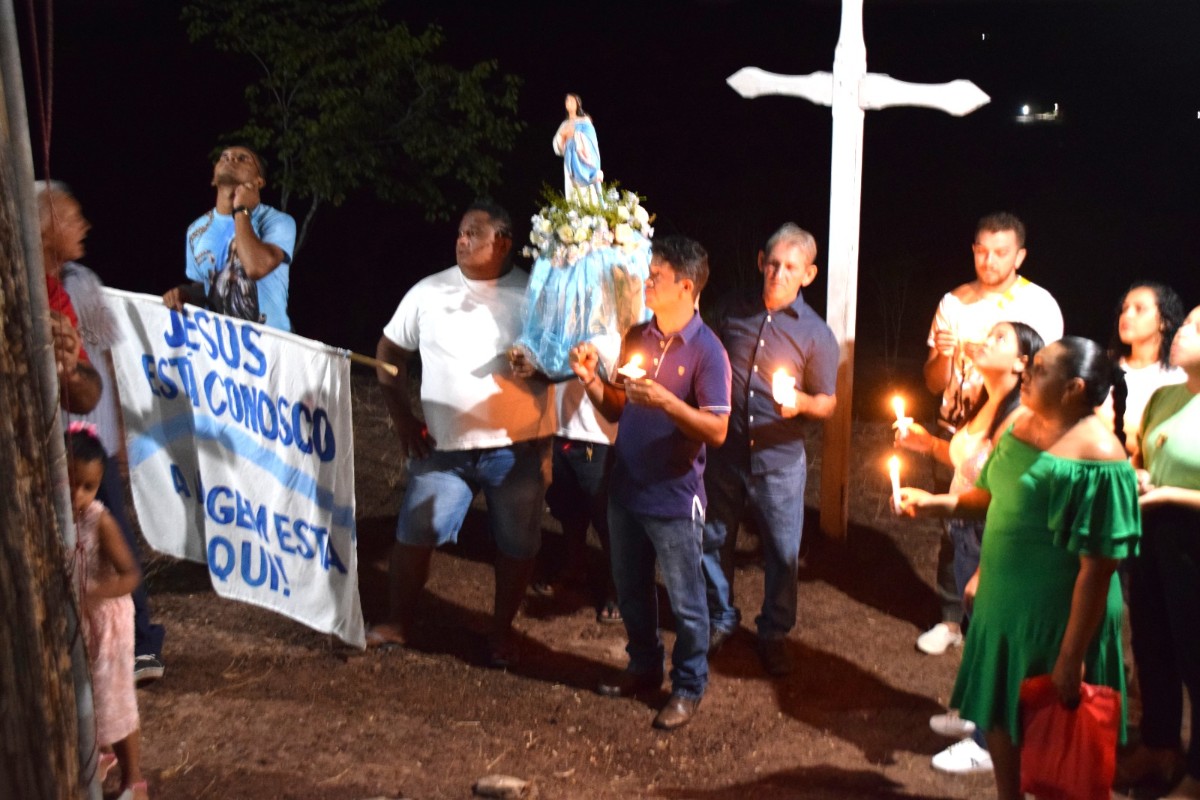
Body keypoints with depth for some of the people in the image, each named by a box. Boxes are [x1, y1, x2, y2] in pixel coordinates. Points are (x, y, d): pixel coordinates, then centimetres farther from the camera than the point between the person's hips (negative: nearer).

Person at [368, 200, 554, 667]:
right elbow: (390, 352, 9)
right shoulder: (428, 292, 2)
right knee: (415, 534, 3)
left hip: (517, 447, -1)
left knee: (517, 544, 8)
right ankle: (398, 623, 22)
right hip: (443, 445, 1)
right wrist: (402, 420, 2)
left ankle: (501, 631, 27)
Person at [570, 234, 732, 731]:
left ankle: (688, 687, 26)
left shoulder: (706, 351, -14)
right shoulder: (636, 337, 5)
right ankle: (644, 668, 40)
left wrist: (664, 400, -29)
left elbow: (717, 431, -19)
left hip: (674, 500, -6)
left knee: (685, 602, 8)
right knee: (631, 592, 21)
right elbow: (616, 410, 10)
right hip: (626, 490, 7)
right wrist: (591, 378, -8)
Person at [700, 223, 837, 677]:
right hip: (724, 453, 3)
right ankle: (720, 619, 35)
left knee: (782, 553, 6)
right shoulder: (733, 314, 3)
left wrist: (801, 402, -23)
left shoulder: (816, 333, -5)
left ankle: (774, 634, 27)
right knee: (714, 541, 14)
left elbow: (827, 403, -1)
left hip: (779, 460, -2)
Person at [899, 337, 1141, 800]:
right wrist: (936, 503, 4)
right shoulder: (1023, 424, 1)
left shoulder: (1096, 458, -25)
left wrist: (1073, 656, -22)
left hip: (1056, 619, -8)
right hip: (1003, 603, 8)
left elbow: (1098, 569, -24)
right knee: (999, 715, 23)